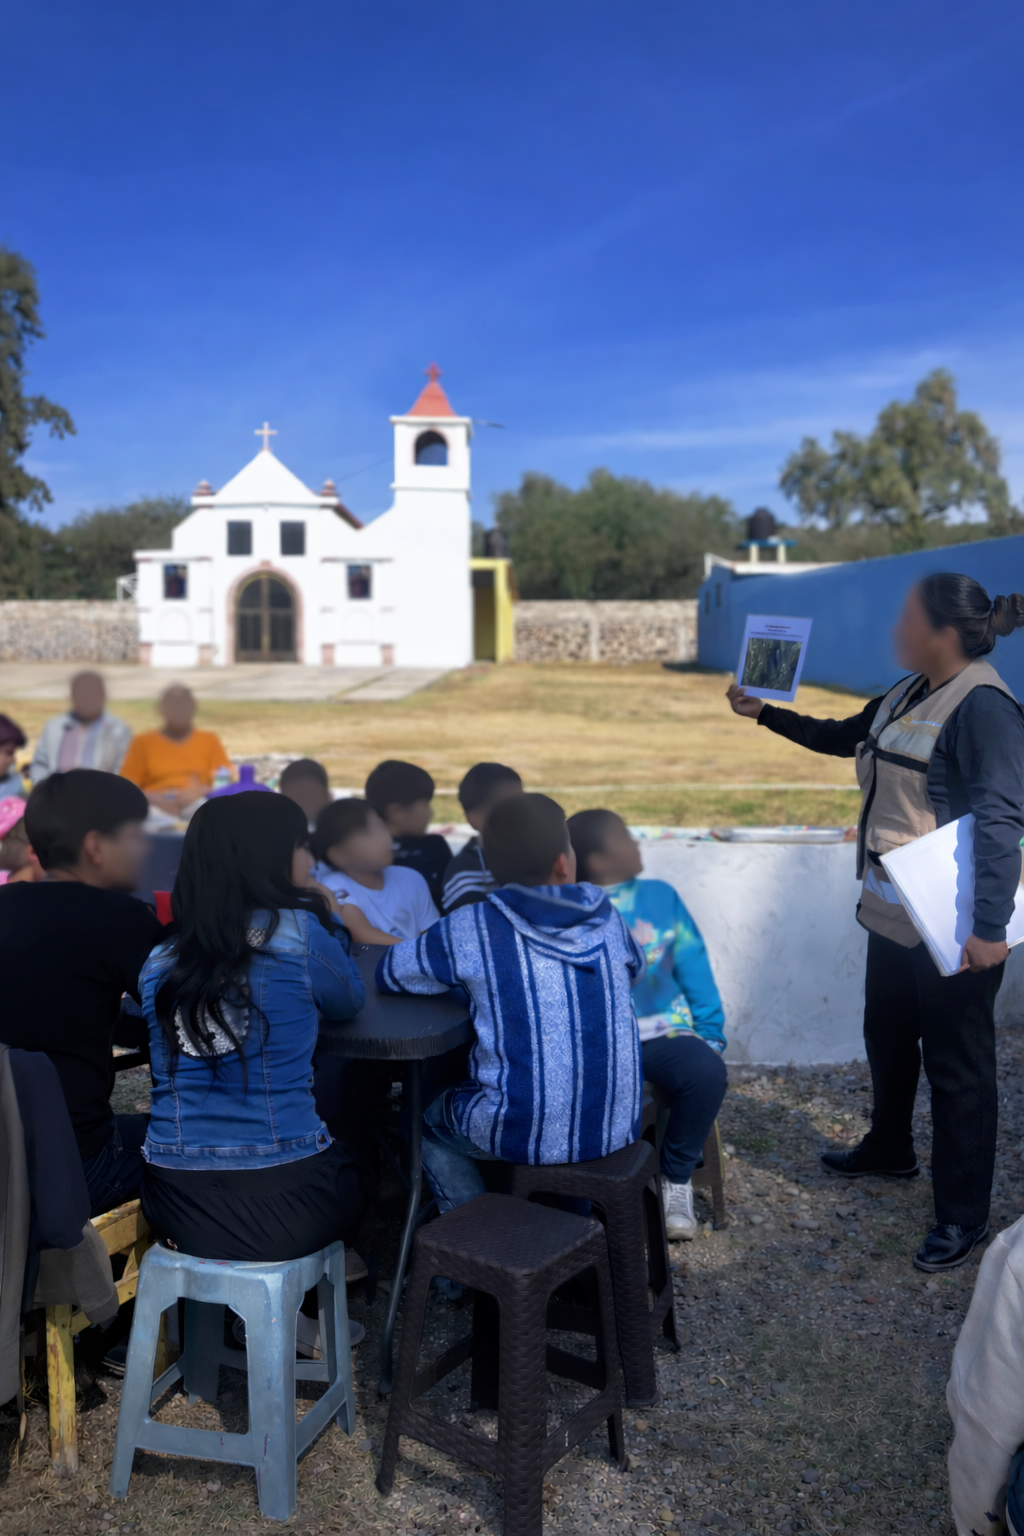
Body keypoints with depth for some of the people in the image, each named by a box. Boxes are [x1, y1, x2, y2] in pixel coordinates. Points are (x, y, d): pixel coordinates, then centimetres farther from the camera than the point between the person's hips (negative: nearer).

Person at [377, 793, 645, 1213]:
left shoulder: (470, 930, -11)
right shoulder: (605, 916, -1)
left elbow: (387, 973, 3)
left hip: (520, 1136, -3)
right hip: (615, 1130, 4)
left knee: (426, 1118, 25)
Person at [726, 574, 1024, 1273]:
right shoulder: (906, 694, 8)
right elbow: (844, 737, 25)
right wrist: (766, 712, 22)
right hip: (893, 910, 9)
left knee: (956, 1062, 4)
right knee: (888, 1037, 24)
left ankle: (964, 1215, 19)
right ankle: (891, 1149, 47)